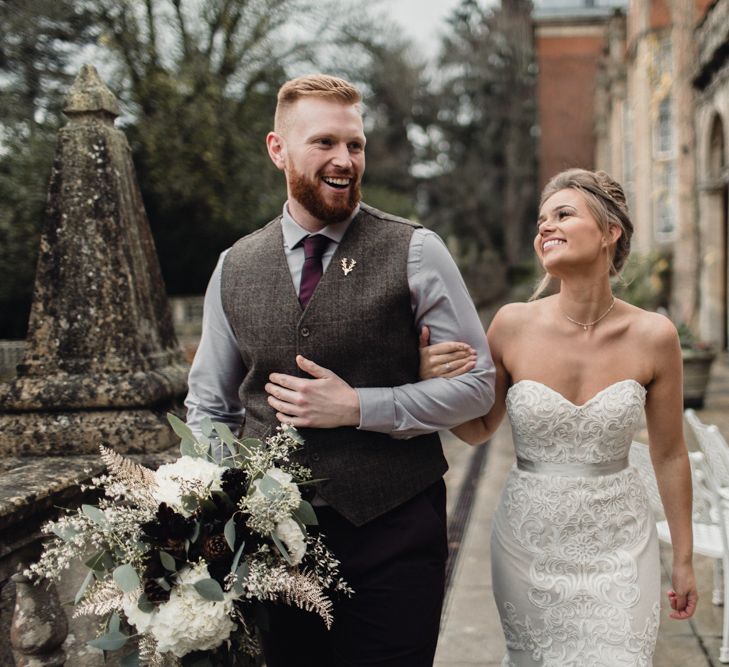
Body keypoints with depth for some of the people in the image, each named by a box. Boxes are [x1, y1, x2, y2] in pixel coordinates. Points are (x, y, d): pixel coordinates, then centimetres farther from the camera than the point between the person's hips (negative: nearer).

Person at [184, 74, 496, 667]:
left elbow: (476, 384, -4)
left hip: (392, 533, -2)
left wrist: (355, 407, -13)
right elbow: (209, 406, 13)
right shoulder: (234, 268, 6)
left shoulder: (415, 252, -5)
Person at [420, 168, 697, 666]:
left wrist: (684, 559, 9)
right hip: (531, 541, 1)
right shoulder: (514, 326, -9)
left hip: (618, 545, 0)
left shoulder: (653, 336, -9)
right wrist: (437, 383, -16)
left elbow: (670, 455, 2)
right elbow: (478, 429, 5)